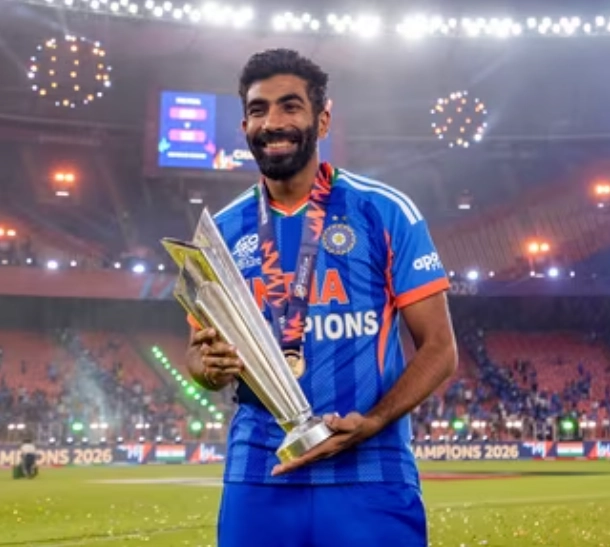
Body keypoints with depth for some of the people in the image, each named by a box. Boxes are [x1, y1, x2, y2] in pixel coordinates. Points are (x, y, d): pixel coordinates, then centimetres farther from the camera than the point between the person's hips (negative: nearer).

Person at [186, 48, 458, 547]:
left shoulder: (386, 212, -1)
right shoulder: (223, 231, 9)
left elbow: (438, 348, -1)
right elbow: (201, 349, 16)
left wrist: (372, 423, -17)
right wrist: (211, 366, -8)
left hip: (370, 477, -3)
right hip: (257, 477, 3)